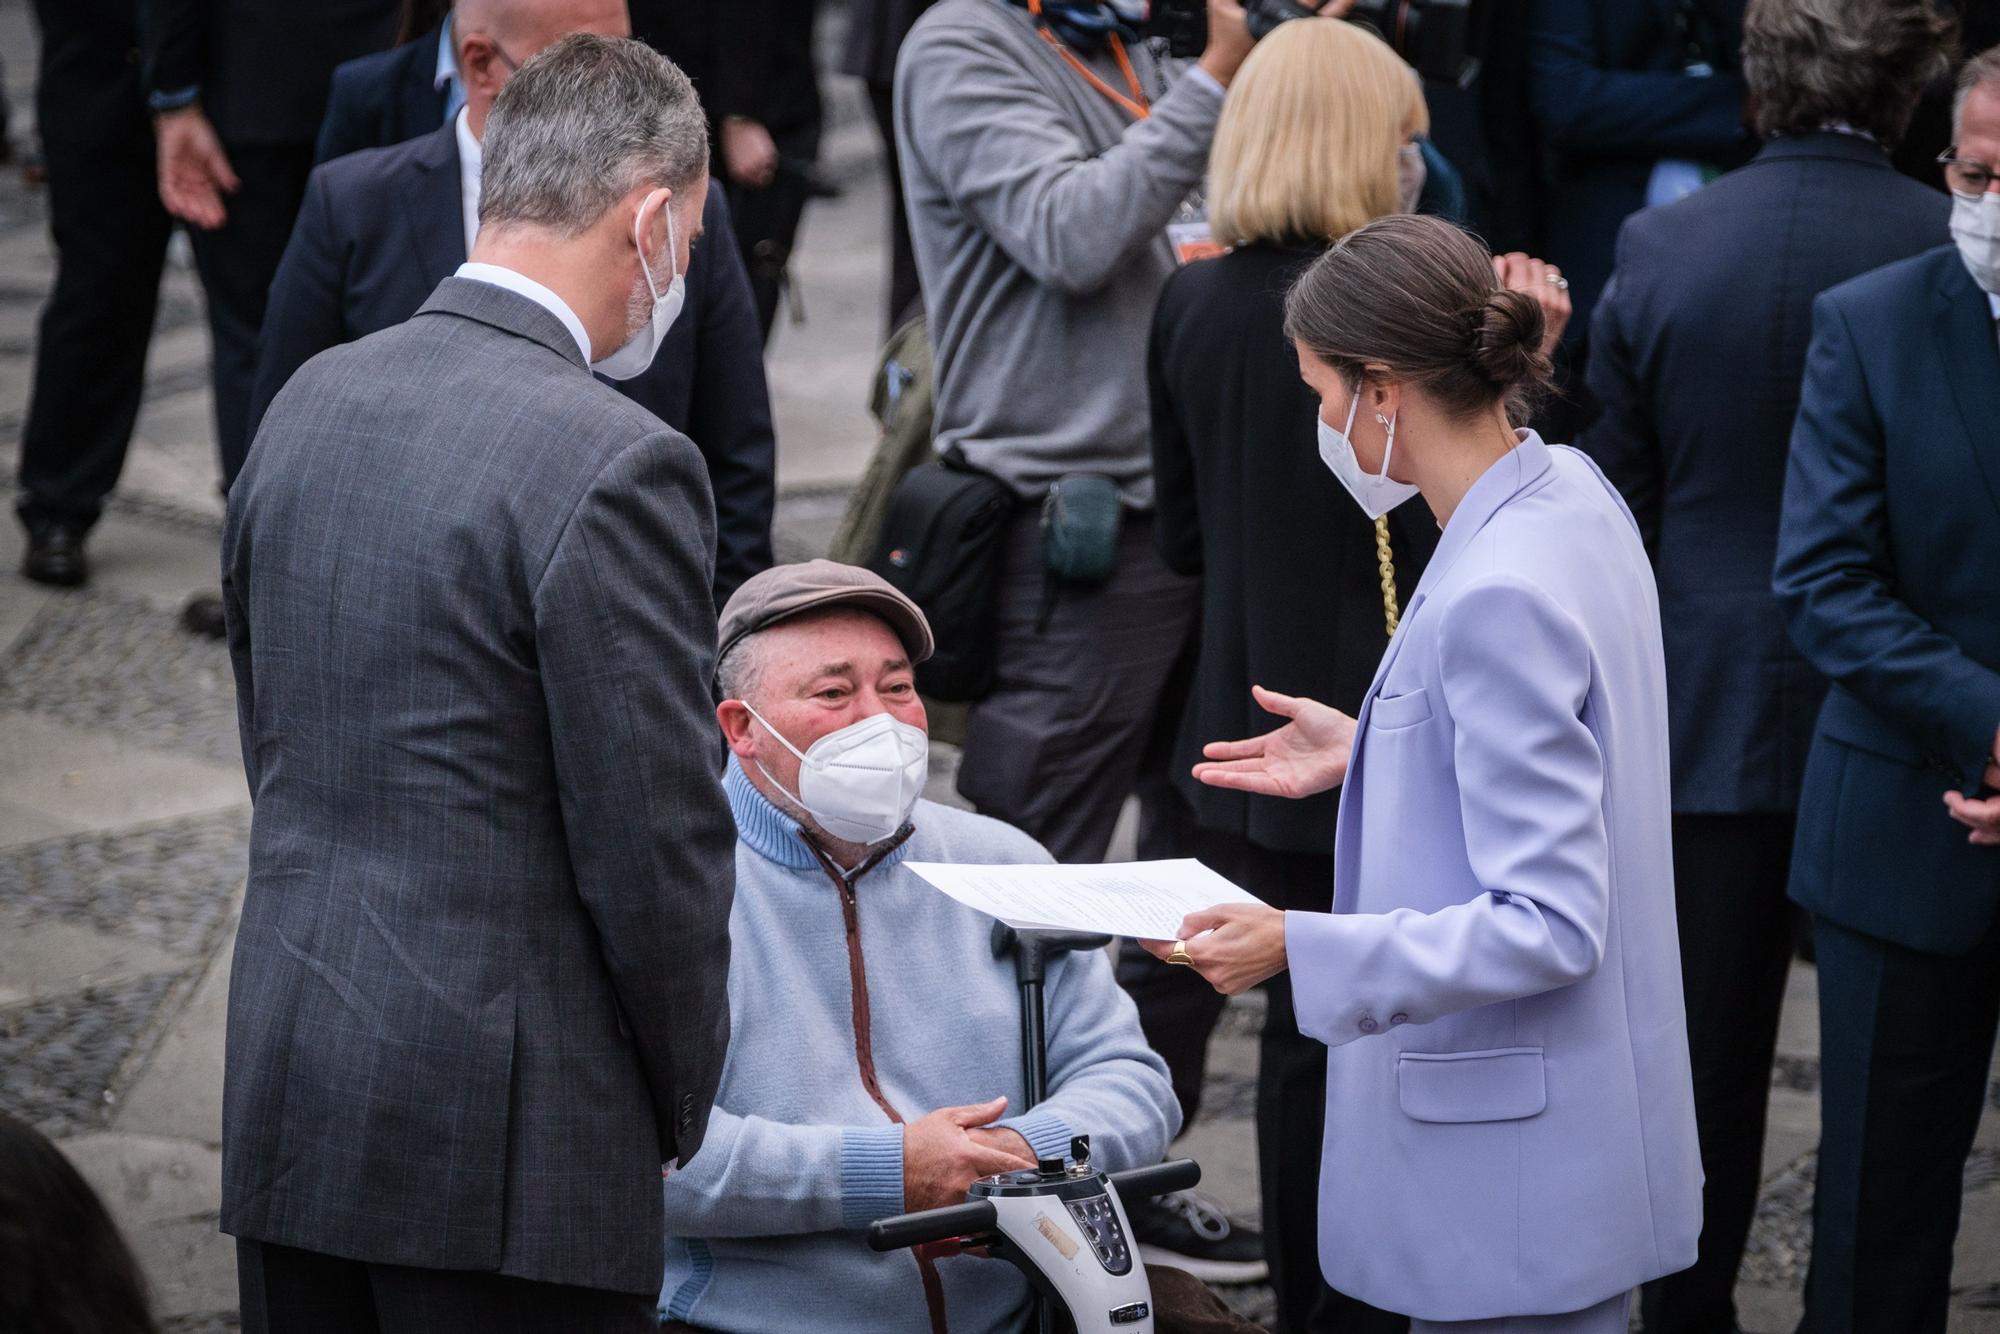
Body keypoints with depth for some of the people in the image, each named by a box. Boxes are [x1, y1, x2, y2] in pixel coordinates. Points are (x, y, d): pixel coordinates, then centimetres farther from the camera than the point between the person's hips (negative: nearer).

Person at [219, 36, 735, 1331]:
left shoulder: (311, 400, 7)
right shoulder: (616, 464, -17)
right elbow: (655, 845, -14)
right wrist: (680, 1105, 1)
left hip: (287, 1082, 7)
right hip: (506, 1129, -7)